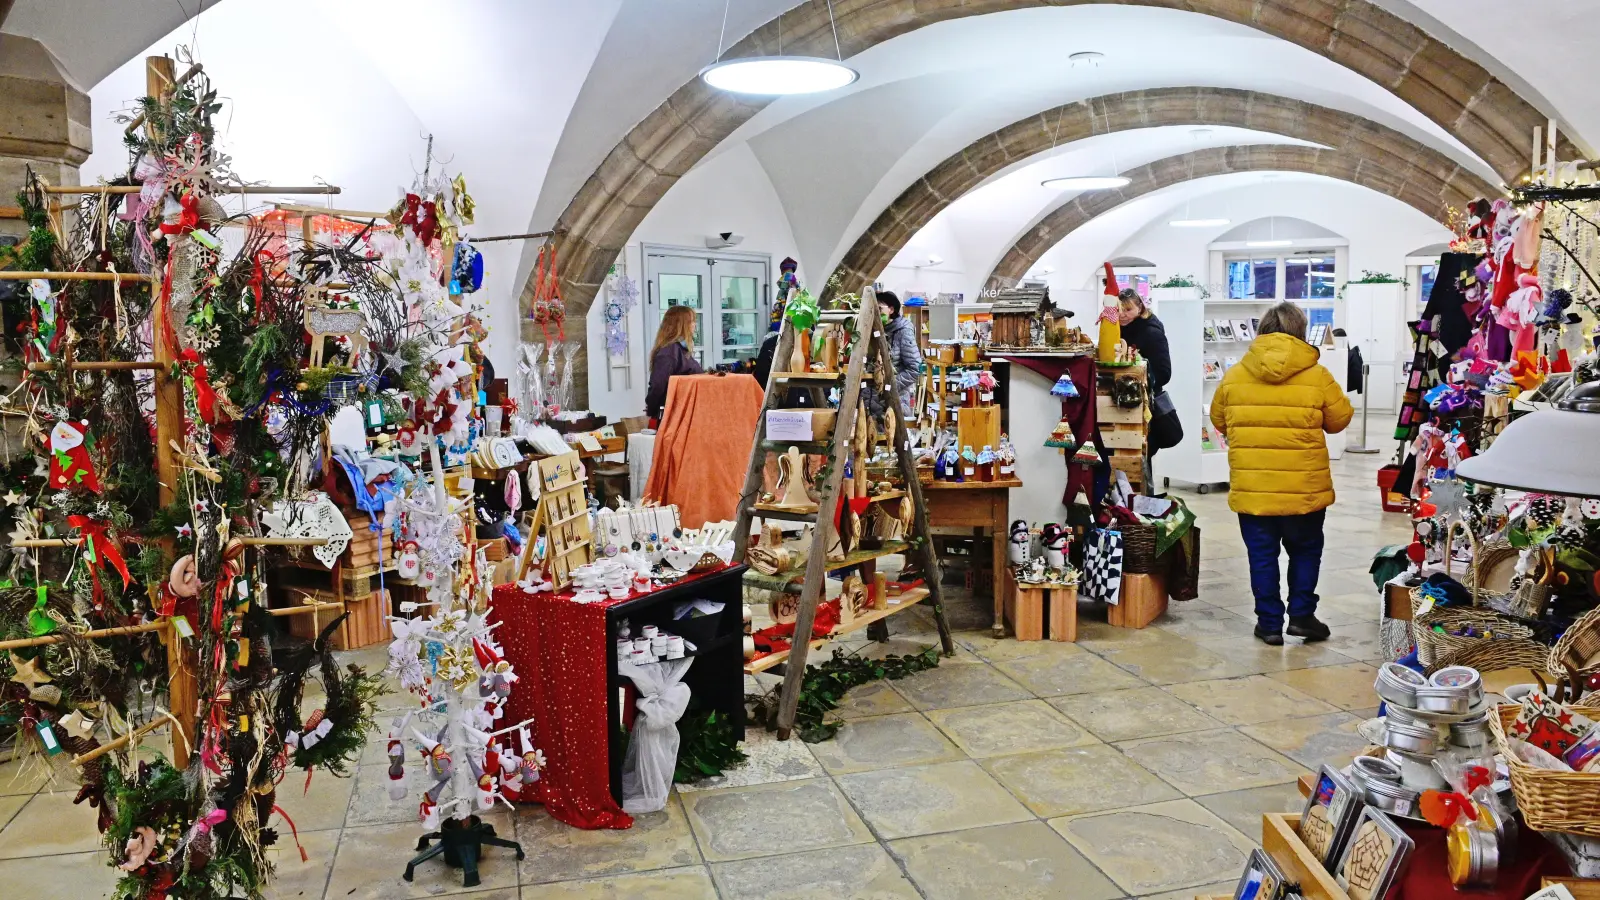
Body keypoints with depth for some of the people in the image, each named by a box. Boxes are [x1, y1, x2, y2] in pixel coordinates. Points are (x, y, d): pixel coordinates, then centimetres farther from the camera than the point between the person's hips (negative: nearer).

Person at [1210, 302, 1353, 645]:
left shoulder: (1234, 376, -2)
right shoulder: (1317, 376, -8)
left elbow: (1219, 421, 11)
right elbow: (1339, 420, 4)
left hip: (1251, 490, 1)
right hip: (1304, 489, -1)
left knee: (1262, 556, 11)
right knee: (1305, 551, 19)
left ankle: (1270, 622, 15)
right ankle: (1301, 615, 17)